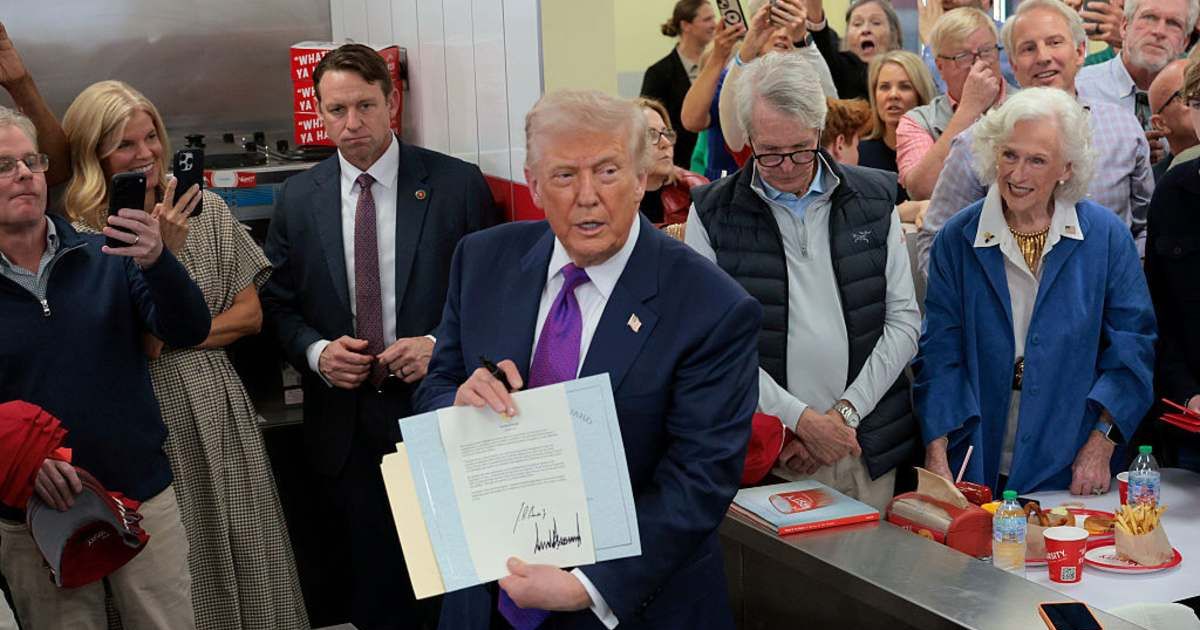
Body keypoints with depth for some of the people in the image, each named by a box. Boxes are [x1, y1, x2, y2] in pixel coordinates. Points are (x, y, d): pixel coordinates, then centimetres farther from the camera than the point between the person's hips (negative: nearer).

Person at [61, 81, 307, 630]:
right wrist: (161, 252, -17)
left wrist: (171, 337, -9)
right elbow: (136, 345, -11)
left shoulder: (207, 211, 4)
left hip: (219, 410, 3)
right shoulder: (79, 237, -6)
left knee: (244, 557, 7)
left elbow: (249, 314, 5)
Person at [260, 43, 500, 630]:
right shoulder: (298, 197, 4)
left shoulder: (458, 184, -4)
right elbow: (278, 305, 10)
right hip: (343, 426, 2)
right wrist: (316, 351, -9)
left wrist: (441, 345, -15)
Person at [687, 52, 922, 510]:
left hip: (868, 447, 2)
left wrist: (846, 412, -5)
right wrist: (801, 418, -12)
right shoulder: (712, 214, -2)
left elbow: (905, 319, 5)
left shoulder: (874, 199, 5)